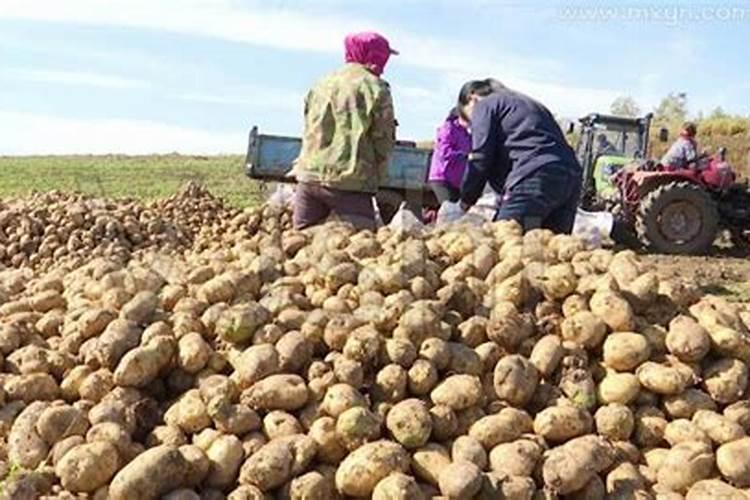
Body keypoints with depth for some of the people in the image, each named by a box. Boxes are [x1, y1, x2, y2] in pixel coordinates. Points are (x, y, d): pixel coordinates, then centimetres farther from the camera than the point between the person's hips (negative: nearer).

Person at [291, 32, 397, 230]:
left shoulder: (322, 84, 14)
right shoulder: (376, 88, -3)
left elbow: (309, 129, 17)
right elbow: (384, 139, -2)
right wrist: (375, 178, 10)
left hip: (310, 175, 5)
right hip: (351, 182, -5)